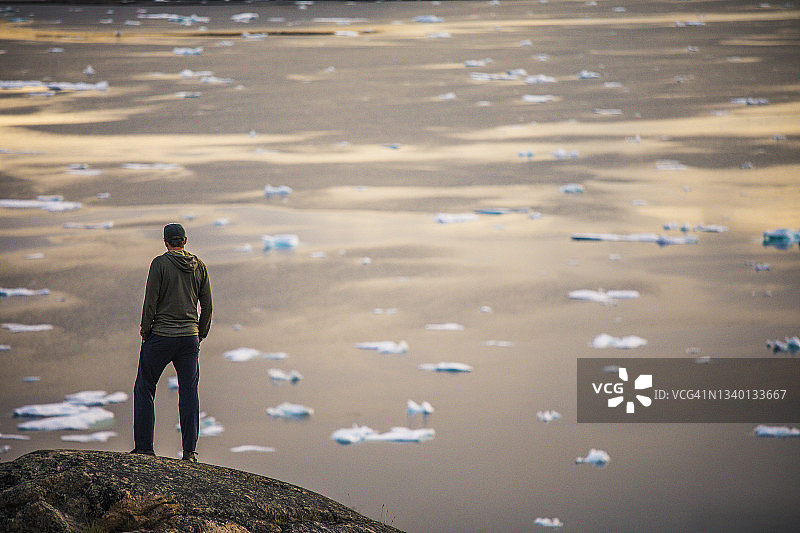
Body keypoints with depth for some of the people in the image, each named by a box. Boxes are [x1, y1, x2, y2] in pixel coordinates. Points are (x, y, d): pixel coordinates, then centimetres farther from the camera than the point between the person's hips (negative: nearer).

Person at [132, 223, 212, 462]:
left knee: (144, 389, 7)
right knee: (189, 393, 6)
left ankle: (144, 446, 5)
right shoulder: (199, 266, 5)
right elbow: (207, 305, 8)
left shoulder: (160, 263, -8)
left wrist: (145, 332, 0)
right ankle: (190, 451, 1)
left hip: (161, 335, -4)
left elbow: (150, 302, -10)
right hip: (189, 338, 4)